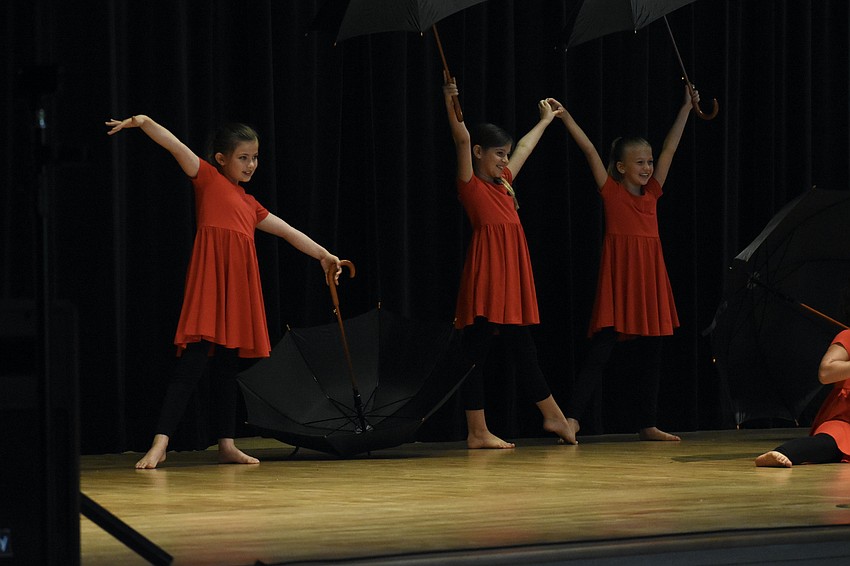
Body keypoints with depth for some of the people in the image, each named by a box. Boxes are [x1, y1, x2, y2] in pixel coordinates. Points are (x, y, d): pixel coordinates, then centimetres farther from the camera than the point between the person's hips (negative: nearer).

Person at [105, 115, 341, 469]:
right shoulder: (208, 179, 7)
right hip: (210, 280, -7)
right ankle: (159, 444, -16)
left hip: (238, 286, 7)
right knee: (193, 361, -14)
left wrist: (323, 255, 29)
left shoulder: (250, 205, 24)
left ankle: (227, 445, 16)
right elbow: (175, 146, -6)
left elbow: (288, 232, 31)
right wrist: (143, 122, -19)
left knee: (229, 365, 10)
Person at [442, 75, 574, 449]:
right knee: (476, 353, -3)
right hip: (485, 277, -8)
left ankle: (554, 418, 23)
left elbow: (525, 147, 33)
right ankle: (477, 433, -2)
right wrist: (451, 104, -29)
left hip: (512, 279, 8)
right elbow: (462, 140, -16)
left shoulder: (504, 183, 18)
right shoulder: (470, 185, -3)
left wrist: (545, 120, 48)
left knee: (524, 351, 15)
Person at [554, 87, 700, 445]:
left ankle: (648, 424, 14)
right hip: (619, 279, -6)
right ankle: (572, 419, -17)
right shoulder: (611, 191, -1)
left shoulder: (652, 192, 11)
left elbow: (669, 149, 13)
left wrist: (686, 109, 14)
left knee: (653, 352, 8)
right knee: (601, 351, -13)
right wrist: (565, 117, -13)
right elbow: (589, 151, -8)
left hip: (650, 280, 6)